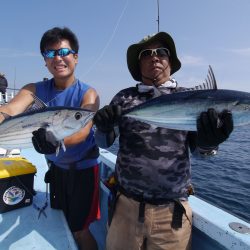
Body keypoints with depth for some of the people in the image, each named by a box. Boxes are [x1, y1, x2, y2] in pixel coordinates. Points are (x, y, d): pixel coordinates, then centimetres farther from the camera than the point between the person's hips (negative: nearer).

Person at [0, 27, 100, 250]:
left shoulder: (88, 93, -16)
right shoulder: (34, 90, -5)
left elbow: (83, 131, -31)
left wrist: (56, 139, -51)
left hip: (83, 167, -4)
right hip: (56, 166, 5)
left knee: (79, 230, 8)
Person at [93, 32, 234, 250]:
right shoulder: (124, 97, 2)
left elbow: (198, 148, -1)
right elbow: (104, 142, 2)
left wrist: (208, 140, -24)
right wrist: (104, 128, -20)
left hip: (172, 211, 0)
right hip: (125, 204, 1)